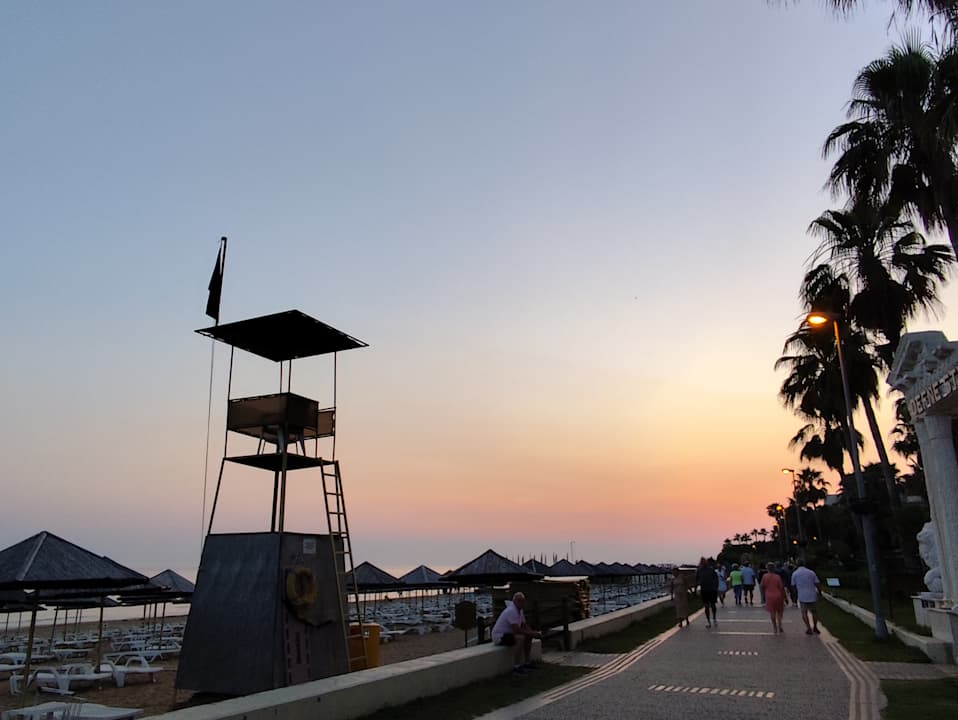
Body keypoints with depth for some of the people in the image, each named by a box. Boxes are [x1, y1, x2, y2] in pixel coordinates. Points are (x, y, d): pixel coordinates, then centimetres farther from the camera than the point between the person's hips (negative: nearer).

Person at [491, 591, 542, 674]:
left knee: (528, 637, 8)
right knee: (520, 638, -30)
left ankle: (526, 663, 15)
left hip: (508, 633, 10)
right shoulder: (511, 611, -24)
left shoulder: (520, 611, 7)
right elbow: (516, 630, -31)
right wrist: (532, 633, -24)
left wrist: (534, 632, -7)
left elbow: (525, 626, 14)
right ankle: (516, 668, -27)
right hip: (499, 636, -10)